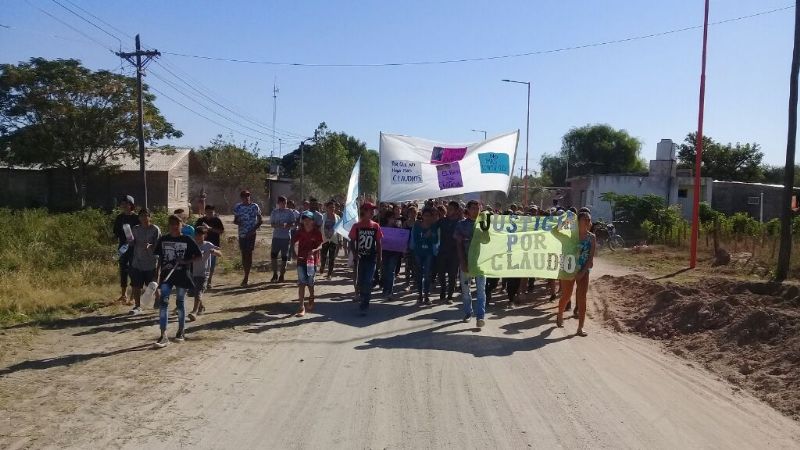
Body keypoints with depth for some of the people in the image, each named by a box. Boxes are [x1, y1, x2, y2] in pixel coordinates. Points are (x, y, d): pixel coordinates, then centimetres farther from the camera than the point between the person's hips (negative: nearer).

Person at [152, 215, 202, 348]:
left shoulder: (187, 240, -2)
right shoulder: (163, 240, 5)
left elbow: (199, 256, 0)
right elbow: (157, 257, 10)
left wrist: (186, 261, -14)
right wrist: (156, 274, 4)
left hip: (182, 275, -2)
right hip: (166, 275, 2)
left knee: (180, 302, 8)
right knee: (163, 302, -8)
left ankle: (181, 330, 25)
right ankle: (163, 335, -10)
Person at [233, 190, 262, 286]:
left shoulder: (255, 206, -2)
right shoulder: (238, 207, 6)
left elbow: (260, 220, 1)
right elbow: (235, 220, 12)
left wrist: (253, 229, -12)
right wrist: (237, 222, -12)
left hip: (251, 234, -3)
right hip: (241, 234, 3)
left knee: (249, 254, -6)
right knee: (243, 254, 7)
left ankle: (246, 278, -4)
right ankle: (246, 276, 19)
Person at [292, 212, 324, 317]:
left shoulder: (316, 232, -5)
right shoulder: (300, 232, 0)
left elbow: (320, 245, -6)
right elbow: (293, 242, 9)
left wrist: (314, 250, -25)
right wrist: (294, 252, -5)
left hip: (312, 260, -1)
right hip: (301, 260, 1)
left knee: (310, 283, 12)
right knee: (301, 283, -7)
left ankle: (311, 298, 43)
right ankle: (302, 307, -8)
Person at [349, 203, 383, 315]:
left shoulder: (375, 226, -1)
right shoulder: (356, 226, -3)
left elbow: (378, 243, 5)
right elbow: (352, 241, 2)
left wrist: (379, 257, 2)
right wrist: (355, 254, -9)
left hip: (371, 258, -1)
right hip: (359, 258, 1)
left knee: (367, 282, -7)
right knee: (360, 281, 9)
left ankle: (364, 306, -1)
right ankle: (362, 298, 31)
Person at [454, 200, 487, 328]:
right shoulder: (461, 225, 3)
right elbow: (459, 245, -1)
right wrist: (463, 263, -8)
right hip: (466, 262, 1)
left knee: (481, 289, -5)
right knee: (465, 290, 7)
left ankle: (480, 316, -7)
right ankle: (468, 313, 22)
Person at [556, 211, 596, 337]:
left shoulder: (591, 237, -2)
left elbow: (591, 257, -5)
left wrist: (583, 272, -12)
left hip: (584, 271, 1)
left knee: (582, 299, -4)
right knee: (566, 297, 10)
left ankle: (580, 328, 1)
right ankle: (560, 316, 39)